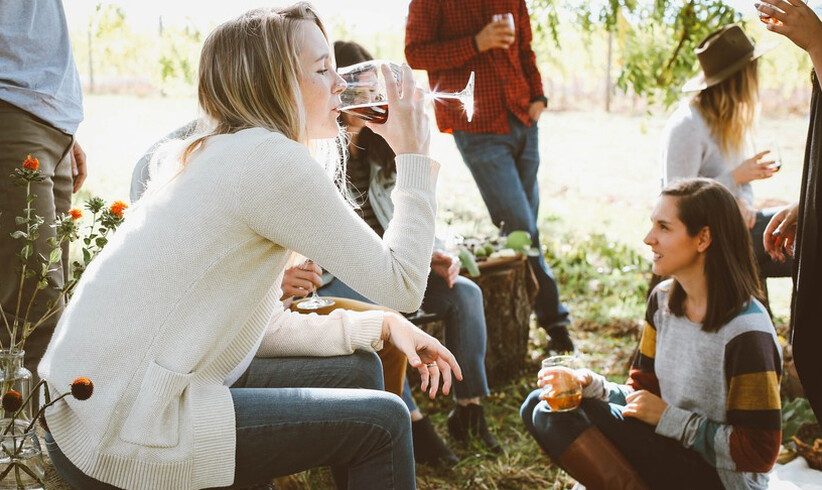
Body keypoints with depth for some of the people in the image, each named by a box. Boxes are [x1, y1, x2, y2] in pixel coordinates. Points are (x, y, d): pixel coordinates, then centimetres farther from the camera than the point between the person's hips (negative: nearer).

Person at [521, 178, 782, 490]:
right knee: (542, 408, -7)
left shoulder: (746, 332, -20)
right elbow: (642, 392, 10)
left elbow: (759, 453, -19)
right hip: (669, 450, 8)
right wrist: (590, 385, -10)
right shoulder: (663, 300, 3)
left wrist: (668, 418, -16)